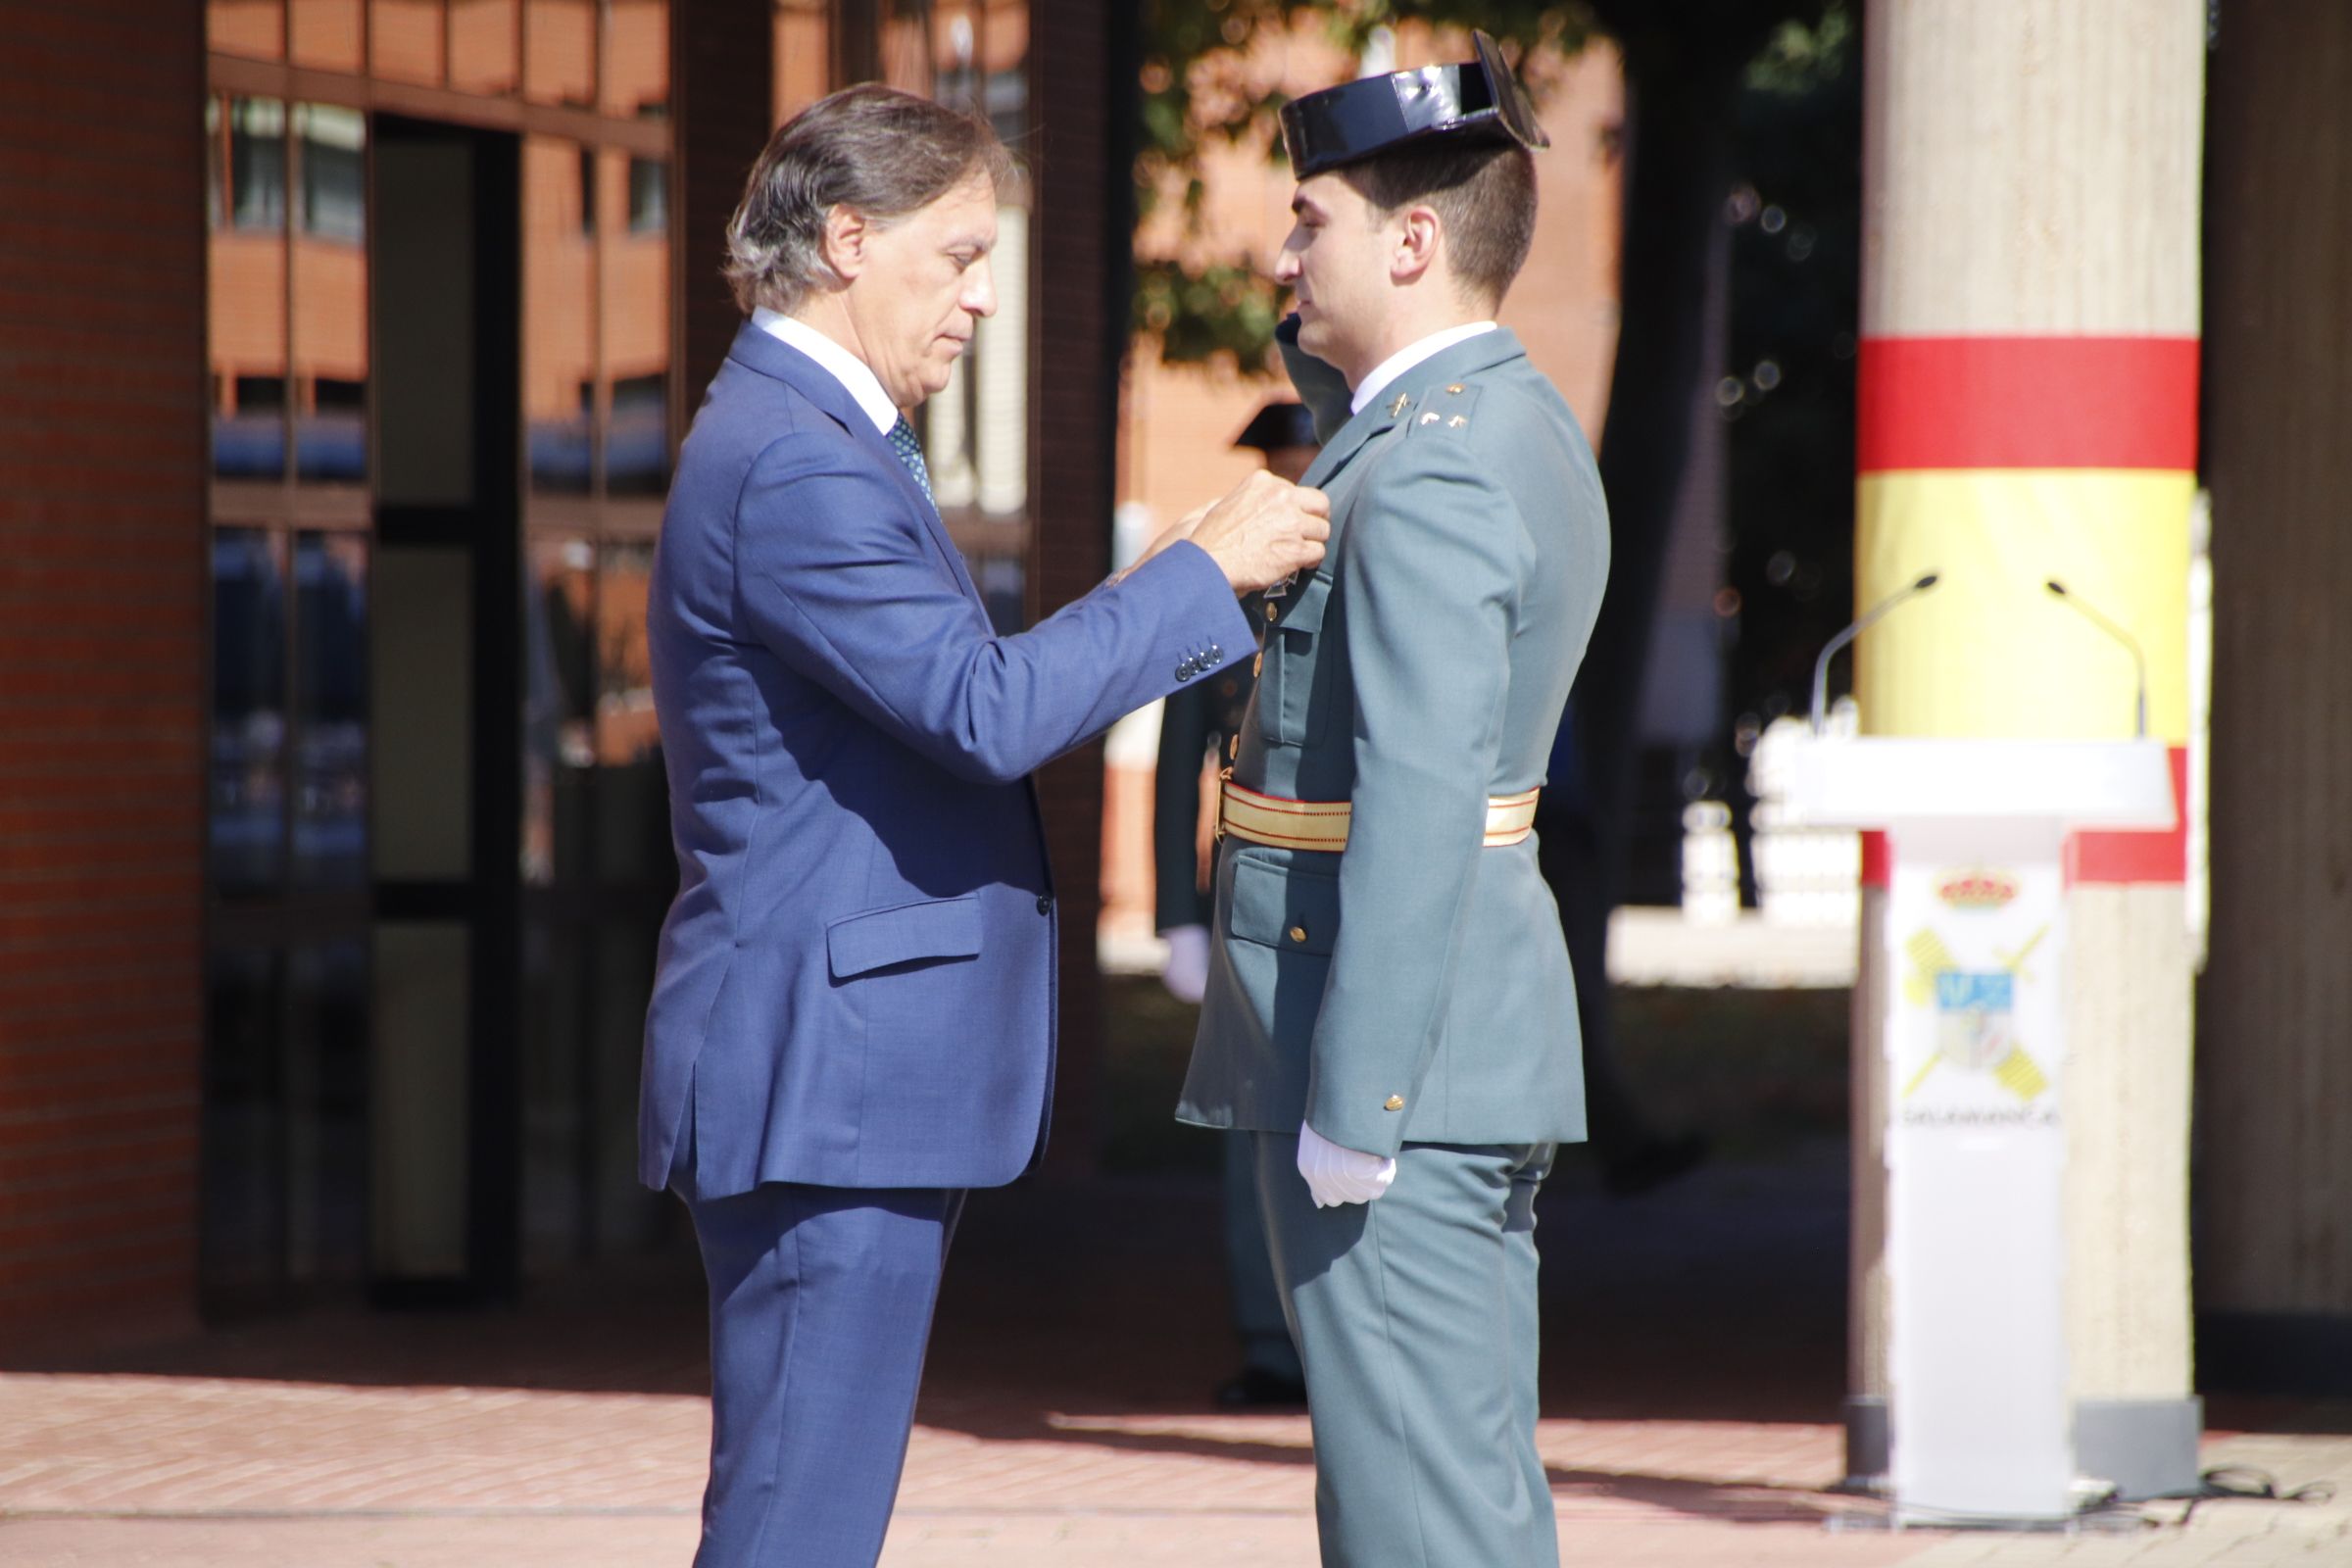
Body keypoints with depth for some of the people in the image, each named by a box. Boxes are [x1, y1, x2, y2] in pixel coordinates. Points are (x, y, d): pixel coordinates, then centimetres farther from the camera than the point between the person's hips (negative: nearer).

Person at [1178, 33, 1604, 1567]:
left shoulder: (1432, 477, -18)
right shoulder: (1519, 422, 13)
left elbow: (1418, 806, -25)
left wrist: (1351, 1107, -24)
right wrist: (1327, 333, 17)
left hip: (1395, 1062, -10)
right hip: (1483, 1053, 10)